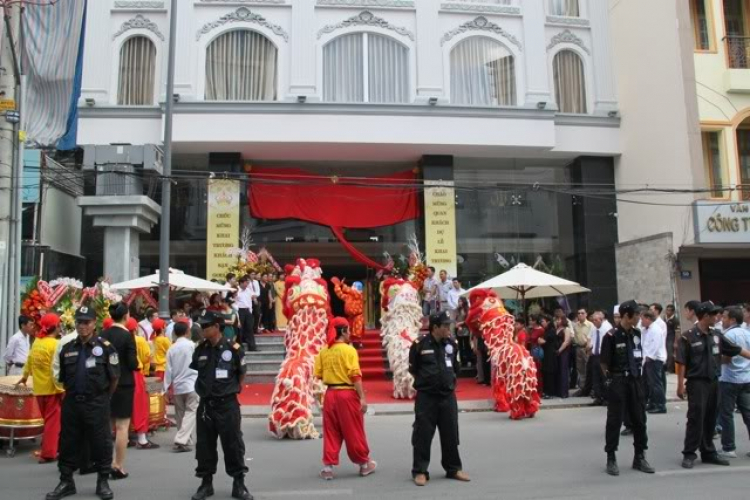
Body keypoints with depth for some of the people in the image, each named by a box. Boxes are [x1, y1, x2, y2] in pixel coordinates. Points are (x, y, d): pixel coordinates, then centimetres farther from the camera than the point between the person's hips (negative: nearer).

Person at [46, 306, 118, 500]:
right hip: (71, 402, 4)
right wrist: (74, 394, 13)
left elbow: (114, 377, -3)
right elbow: (62, 378, 16)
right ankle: (66, 481, 25)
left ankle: (103, 482, 16)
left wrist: (103, 398, 4)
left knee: (101, 443, 3)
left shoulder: (105, 347, -7)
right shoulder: (67, 348, 7)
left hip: (97, 404, -4)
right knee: (68, 443, 11)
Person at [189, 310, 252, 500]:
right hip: (206, 404, 4)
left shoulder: (233, 348, -10)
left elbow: (241, 373, 4)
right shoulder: (200, 350, 2)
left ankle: (239, 484, 15)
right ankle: (206, 483, 26)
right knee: (205, 446, 11)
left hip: (228, 404, -4)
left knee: (233, 445, 3)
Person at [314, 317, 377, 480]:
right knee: (354, 431, 8)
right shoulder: (349, 350, -11)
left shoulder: (324, 351, 4)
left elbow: (319, 375, 5)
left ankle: (328, 467, 13)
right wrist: (362, 398, -13)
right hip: (348, 394, -4)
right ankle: (364, 464, 23)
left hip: (330, 394, 4)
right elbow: (356, 376, -15)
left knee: (331, 432, 12)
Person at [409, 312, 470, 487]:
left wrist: (449, 381, 11)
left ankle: (453, 468, 26)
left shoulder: (451, 344, 3)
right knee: (423, 434, 1)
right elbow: (413, 369, 0)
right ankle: (420, 471, 13)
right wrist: (427, 381, 5)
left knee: (450, 434, 11)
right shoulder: (420, 344, -12)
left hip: (448, 396, 4)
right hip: (426, 397, -4)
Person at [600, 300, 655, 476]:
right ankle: (611, 458, 10)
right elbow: (604, 362, -9)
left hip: (635, 380, 6)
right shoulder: (612, 336, -14)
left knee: (639, 419, 11)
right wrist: (610, 379, -6)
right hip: (618, 382, -6)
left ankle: (639, 457, 24)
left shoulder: (636, 333, 5)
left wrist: (637, 370, 10)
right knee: (614, 420, 1)